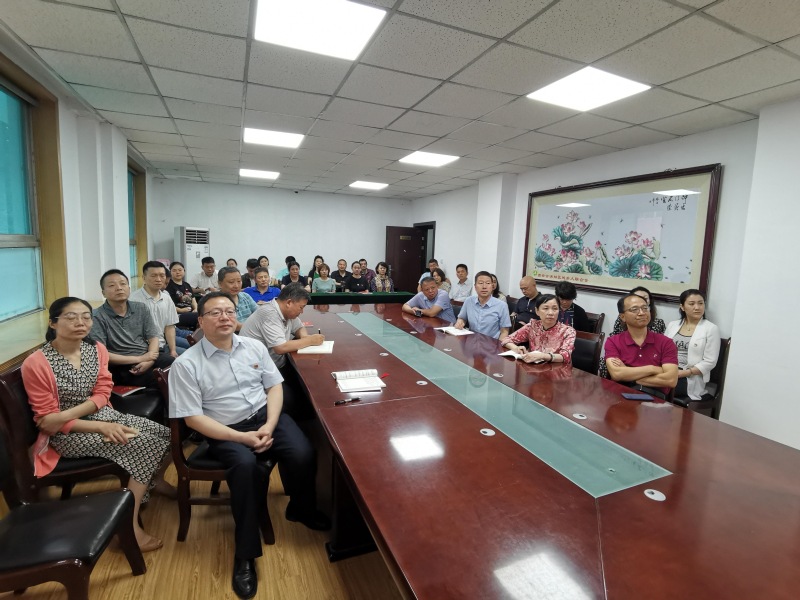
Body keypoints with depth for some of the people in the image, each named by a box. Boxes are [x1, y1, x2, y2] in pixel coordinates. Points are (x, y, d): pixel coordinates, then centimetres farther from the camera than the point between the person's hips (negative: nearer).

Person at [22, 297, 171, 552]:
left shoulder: (97, 349, 0)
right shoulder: (35, 364, -16)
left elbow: (102, 395, -2)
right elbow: (47, 421, -13)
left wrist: (65, 415, -21)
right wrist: (101, 427, -23)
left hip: (105, 416, 6)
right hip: (69, 435, -5)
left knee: (166, 435, -9)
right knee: (144, 445, -26)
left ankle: (155, 479, 25)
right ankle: (130, 526, -15)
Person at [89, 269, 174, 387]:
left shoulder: (141, 308, 11)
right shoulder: (97, 317, -4)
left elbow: (153, 337, 8)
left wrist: (149, 360, -12)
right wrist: (138, 359, -13)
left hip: (147, 357, 5)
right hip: (122, 366, -5)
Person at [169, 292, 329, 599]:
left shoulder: (254, 346, 3)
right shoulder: (186, 364, -8)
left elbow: (274, 386, 6)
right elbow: (193, 417, -10)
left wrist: (269, 426, -12)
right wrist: (241, 437, -19)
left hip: (265, 416, 3)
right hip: (226, 431, -3)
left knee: (303, 455, -21)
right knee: (246, 465, -34)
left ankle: (301, 510, 13)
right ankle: (245, 554, -13)